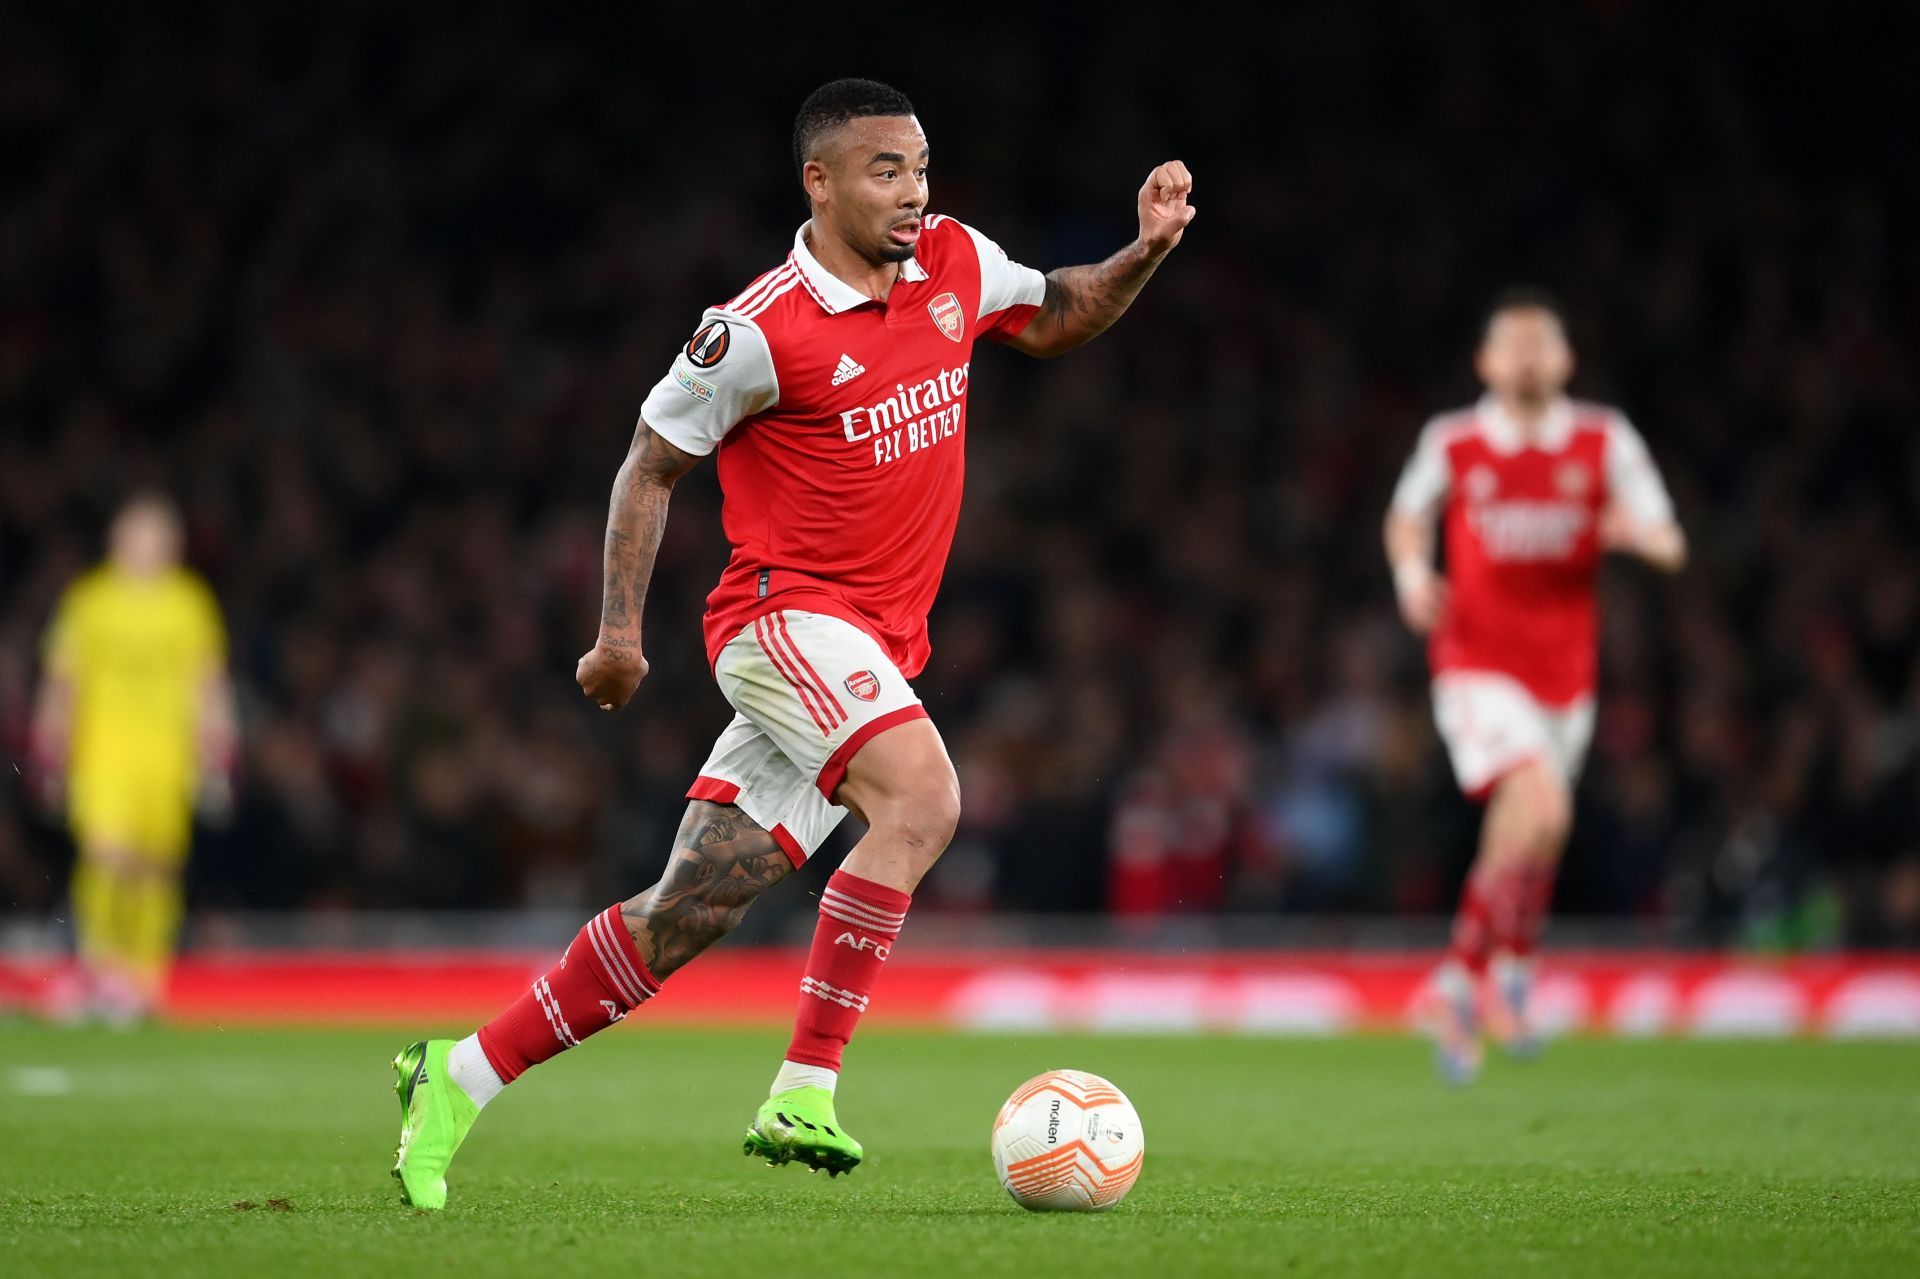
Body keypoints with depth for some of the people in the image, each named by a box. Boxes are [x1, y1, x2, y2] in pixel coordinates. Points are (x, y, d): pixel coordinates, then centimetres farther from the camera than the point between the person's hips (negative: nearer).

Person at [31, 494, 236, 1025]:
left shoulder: (190, 606, 8)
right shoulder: (90, 602, 5)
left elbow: (208, 687, 11)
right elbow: (61, 683, 9)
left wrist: (215, 759, 6)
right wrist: (52, 757, 6)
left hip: (168, 752, 2)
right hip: (103, 745, -2)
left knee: (158, 866, 0)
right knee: (106, 852, -16)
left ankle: (145, 975, 9)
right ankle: (96, 966, -7)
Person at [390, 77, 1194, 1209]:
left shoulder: (958, 265, 6)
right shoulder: (762, 332, -13)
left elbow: (1054, 319, 26)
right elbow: (652, 465, -2)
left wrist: (1147, 250, 8)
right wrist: (621, 633, -4)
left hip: (875, 651, 7)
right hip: (787, 615, -7)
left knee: (690, 913, 4)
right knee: (923, 795, -31)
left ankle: (458, 1077, 13)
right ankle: (805, 1093, -30)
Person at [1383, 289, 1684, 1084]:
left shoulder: (1605, 443, 0)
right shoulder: (1451, 444, -2)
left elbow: (1671, 548, -1)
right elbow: (1406, 518, 16)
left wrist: (1638, 533, -24)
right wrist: (1412, 574, -4)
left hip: (1565, 677, 3)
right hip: (1477, 667, -3)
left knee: (1521, 843, 12)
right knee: (1541, 813, -25)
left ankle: (1464, 982, 35)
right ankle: (1506, 970, -7)